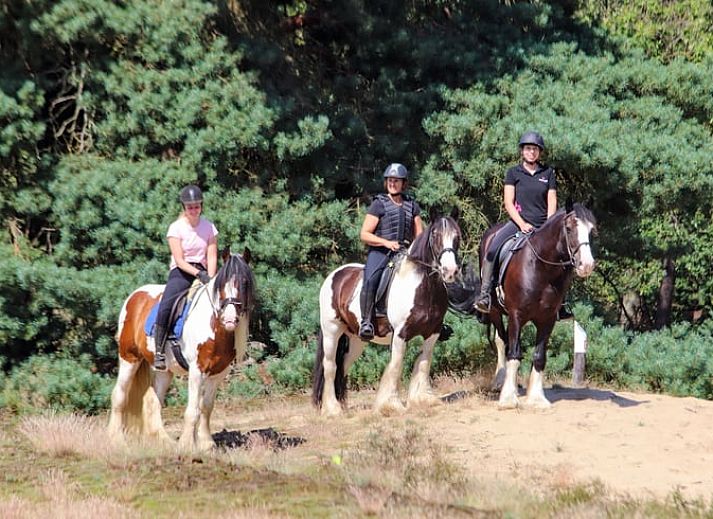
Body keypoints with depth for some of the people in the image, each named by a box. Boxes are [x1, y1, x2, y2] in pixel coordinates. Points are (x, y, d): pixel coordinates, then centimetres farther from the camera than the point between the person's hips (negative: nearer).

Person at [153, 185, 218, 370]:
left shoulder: (209, 227, 6)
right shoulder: (176, 228, -3)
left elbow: (212, 257, 1)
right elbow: (179, 260, -9)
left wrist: (210, 278, -17)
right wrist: (198, 273, -23)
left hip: (203, 273, 3)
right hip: (181, 273, -3)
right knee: (165, 307, -30)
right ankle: (159, 352, -24)